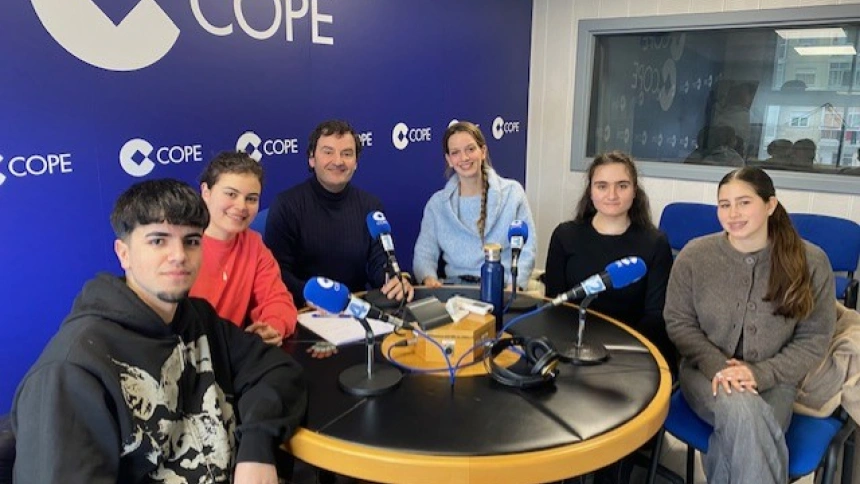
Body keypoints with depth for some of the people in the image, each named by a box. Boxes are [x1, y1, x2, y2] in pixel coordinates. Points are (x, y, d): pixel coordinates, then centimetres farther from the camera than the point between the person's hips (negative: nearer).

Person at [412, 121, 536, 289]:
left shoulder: (512, 192, 3)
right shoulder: (437, 203, 7)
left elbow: (526, 248, -1)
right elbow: (424, 252, 3)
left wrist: (513, 286, -17)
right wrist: (429, 278, -19)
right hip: (455, 288, 0)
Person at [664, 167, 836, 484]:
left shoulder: (810, 261, -5)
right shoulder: (694, 255, -6)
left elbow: (814, 338, -1)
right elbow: (678, 322, 0)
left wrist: (762, 373, -15)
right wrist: (717, 366, -16)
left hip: (773, 382, 0)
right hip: (706, 373, 0)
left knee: (739, 433, -30)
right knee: (742, 410, -32)